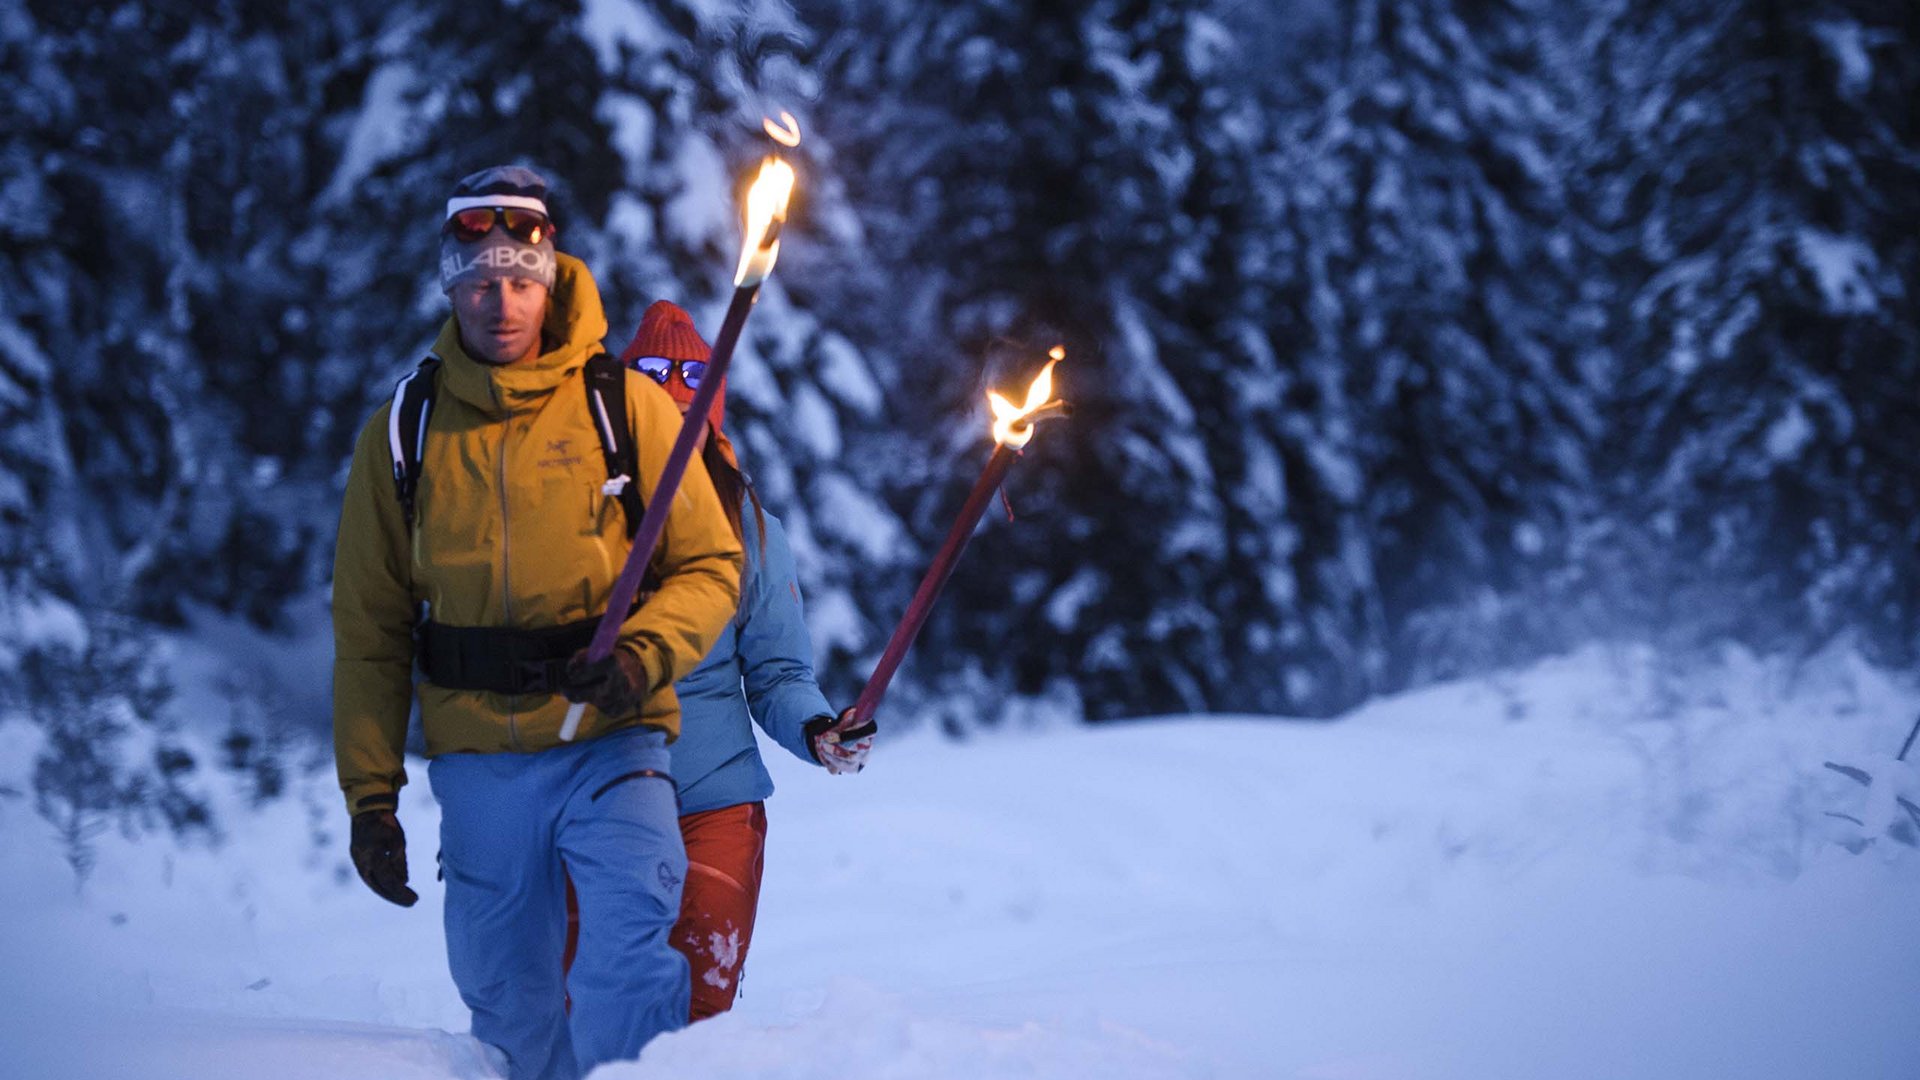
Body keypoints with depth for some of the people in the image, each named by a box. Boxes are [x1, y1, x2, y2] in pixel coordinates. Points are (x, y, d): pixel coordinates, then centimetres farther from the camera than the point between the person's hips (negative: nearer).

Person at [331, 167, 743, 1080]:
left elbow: (708, 566, 2)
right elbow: (368, 629, 11)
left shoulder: (626, 406, 0)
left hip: (610, 742, -3)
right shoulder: (404, 432, 6)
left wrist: (642, 658, -18)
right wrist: (370, 794, 6)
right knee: (505, 1000, 10)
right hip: (479, 764, 3)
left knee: (632, 944, -24)